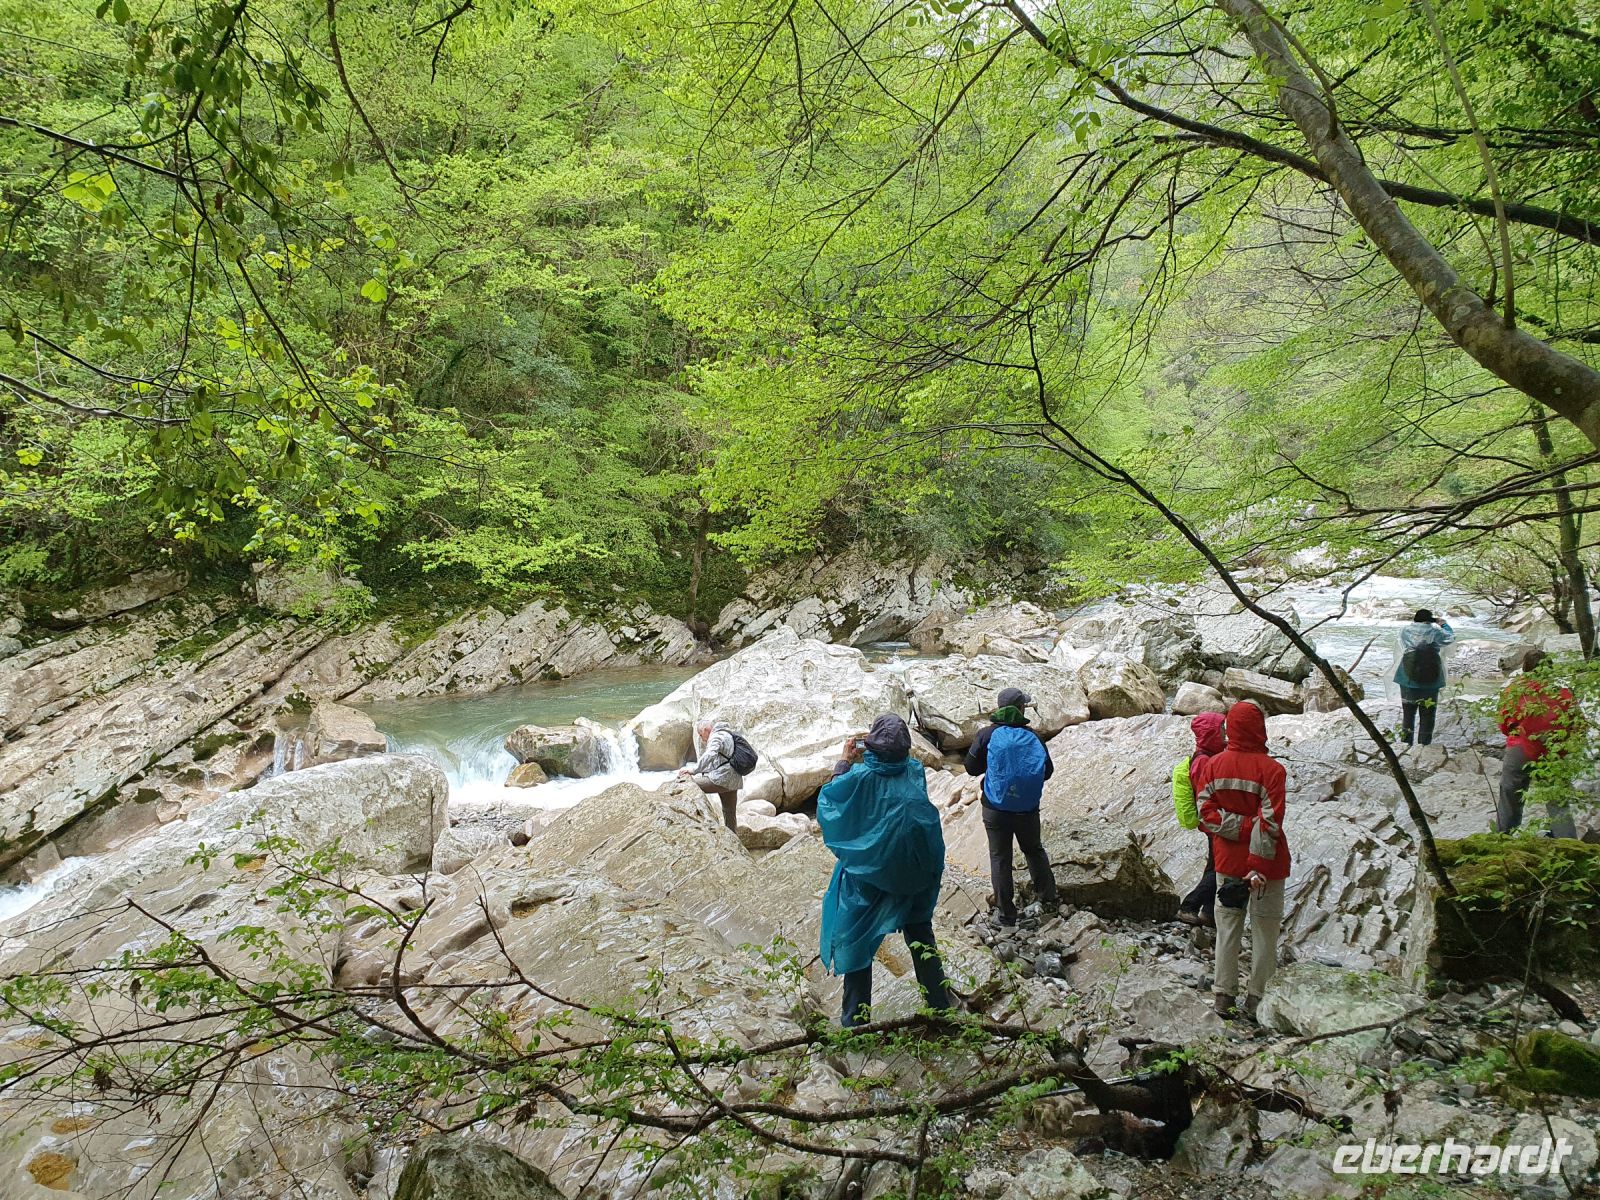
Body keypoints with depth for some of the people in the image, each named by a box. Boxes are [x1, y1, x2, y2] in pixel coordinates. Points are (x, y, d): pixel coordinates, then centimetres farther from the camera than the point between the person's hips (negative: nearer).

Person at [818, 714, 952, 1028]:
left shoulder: (861, 777, -20)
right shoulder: (915, 772, -9)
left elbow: (826, 802, -7)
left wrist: (845, 762, -5)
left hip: (867, 875, -3)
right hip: (913, 876, 4)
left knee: (857, 942, 11)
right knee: (920, 936, 21)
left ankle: (856, 1017, 16)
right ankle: (939, 1000, 31)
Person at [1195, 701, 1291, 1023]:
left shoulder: (1212, 765, -3)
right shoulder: (1271, 769, -15)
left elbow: (1205, 814, -8)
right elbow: (1270, 824, -19)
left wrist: (1239, 827, -9)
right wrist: (1259, 867, -19)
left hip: (1227, 861, 4)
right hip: (1266, 863, -3)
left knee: (1227, 928, 13)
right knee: (1264, 932, 9)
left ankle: (1224, 996, 19)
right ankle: (1256, 1000, 15)